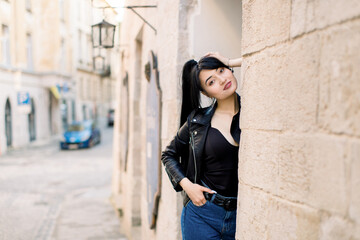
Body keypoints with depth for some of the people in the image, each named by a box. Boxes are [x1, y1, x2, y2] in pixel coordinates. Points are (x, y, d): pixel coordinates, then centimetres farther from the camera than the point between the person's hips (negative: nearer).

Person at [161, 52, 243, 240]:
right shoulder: (197, 120, -1)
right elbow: (169, 154, 12)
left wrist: (234, 62, -8)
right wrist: (186, 184, -4)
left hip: (240, 216, 0)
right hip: (202, 214, 0)